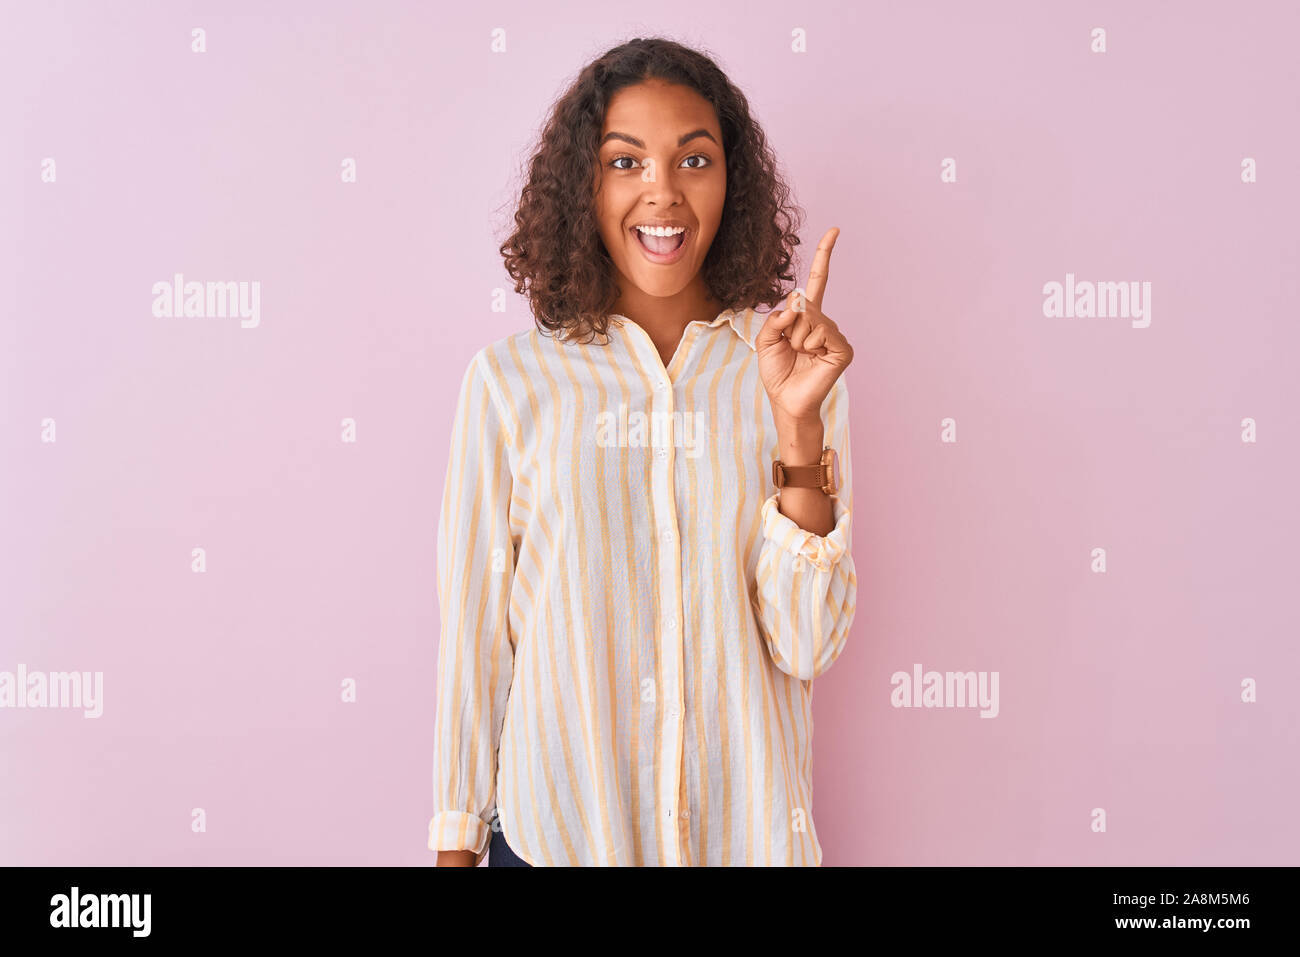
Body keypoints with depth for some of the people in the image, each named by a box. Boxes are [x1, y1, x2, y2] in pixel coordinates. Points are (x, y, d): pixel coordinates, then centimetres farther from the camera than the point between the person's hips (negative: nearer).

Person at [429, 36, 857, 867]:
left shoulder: (790, 366, -4)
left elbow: (808, 646, -10)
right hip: (552, 832, -1)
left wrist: (799, 427, -20)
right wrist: (457, 839, 3)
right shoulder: (511, 380, -6)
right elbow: (474, 633, -1)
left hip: (749, 831, 1)